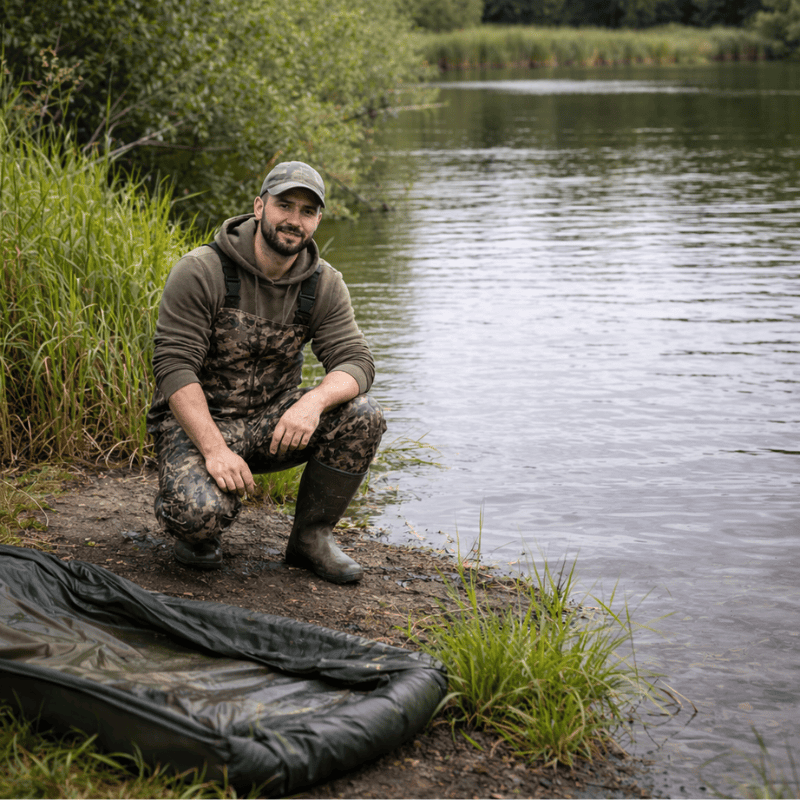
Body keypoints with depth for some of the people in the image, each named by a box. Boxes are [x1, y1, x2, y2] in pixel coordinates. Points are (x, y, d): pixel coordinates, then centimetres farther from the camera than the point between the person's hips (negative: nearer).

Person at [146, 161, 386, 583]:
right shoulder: (200, 272, -16)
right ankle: (189, 514, 8)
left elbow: (355, 361, -10)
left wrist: (313, 401, -34)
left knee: (363, 415, -20)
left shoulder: (323, 285, -2)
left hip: (272, 420, 5)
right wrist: (214, 449, -31)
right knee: (202, 513, -33)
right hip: (197, 422, -4)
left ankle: (311, 537, -1)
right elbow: (174, 367, -21)